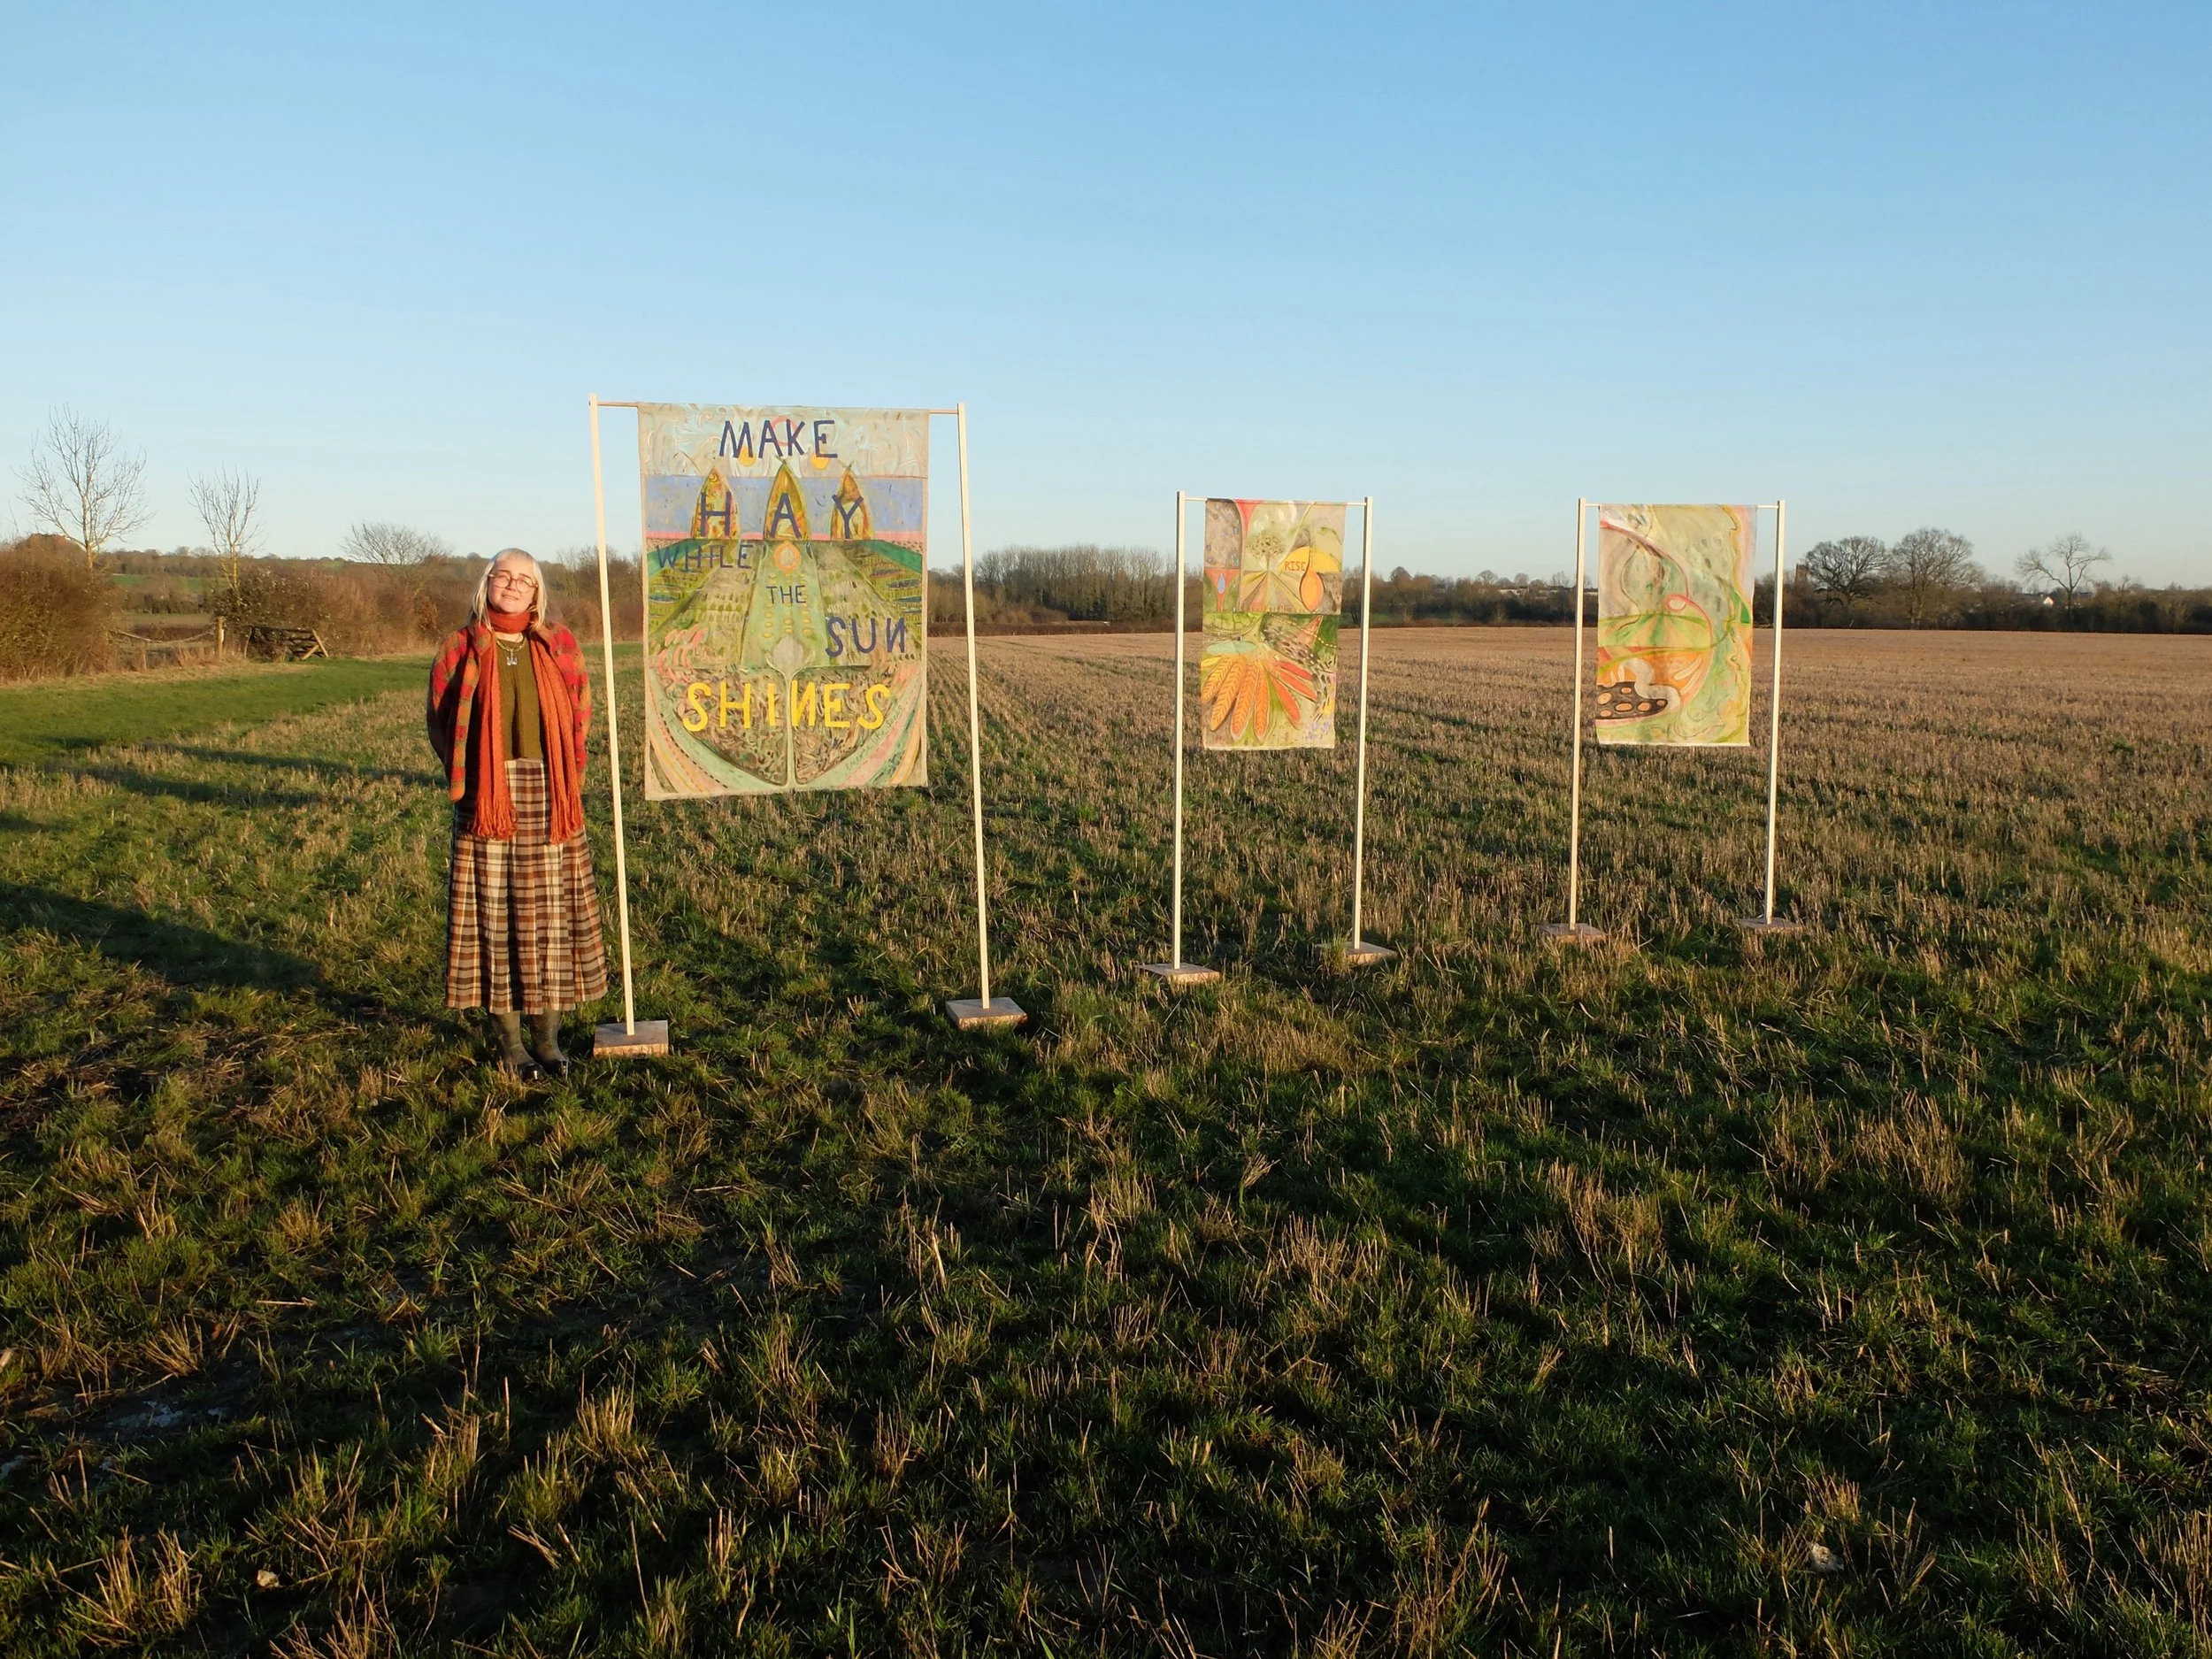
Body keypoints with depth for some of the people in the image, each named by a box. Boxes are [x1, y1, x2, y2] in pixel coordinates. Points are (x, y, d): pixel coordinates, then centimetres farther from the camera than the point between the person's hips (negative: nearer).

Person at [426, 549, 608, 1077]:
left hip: (548, 800, 2)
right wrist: (466, 779, -1)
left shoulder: (558, 646, 8)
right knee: (494, 912, 0)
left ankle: (547, 1037, 14)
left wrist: (564, 779, 3)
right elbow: (441, 721, 6)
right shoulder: (462, 648, 3)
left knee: (549, 911, 4)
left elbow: (579, 716, 11)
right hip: (487, 798, -2)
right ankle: (509, 1041, 7)